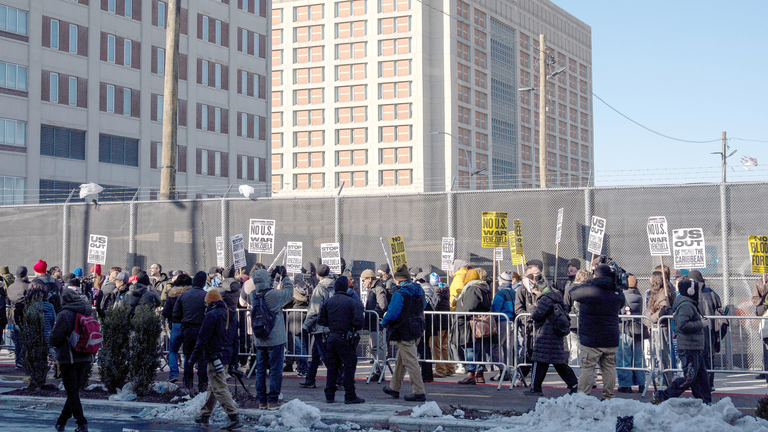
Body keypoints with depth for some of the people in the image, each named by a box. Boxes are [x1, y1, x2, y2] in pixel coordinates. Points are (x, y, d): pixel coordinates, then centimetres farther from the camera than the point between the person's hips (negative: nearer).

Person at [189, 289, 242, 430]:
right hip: (227, 357, 9)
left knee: (220, 389, -10)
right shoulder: (231, 315, 14)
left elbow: (202, 338, -13)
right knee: (212, 387, 18)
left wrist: (194, 357, -7)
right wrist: (234, 359, 24)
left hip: (215, 357, -9)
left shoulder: (211, 315, -11)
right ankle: (204, 415, 27)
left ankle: (234, 418, -17)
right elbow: (236, 339, 19)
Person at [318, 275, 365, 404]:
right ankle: (350, 396, 1)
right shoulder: (353, 302, -8)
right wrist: (356, 329, 6)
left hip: (331, 338, 5)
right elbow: (358, 321, -15)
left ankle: (329, 396, 16)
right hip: (346, 339, -5)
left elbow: (321, 320, 7)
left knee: (332, 366, 13)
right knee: (349, 366, 1)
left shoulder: (328, 302, 6)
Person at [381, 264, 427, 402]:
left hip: (404, 332, -9)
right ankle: (394, 388, 30)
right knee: (400, 360, 20)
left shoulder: (399, 293, -18)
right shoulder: (419, 291, 8)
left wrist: (384, 322, -1)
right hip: (417, 330, 9)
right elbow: (422, 308, 21)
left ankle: (419, 393, -2)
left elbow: (392, 313, -21)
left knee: (410, 362, -4)